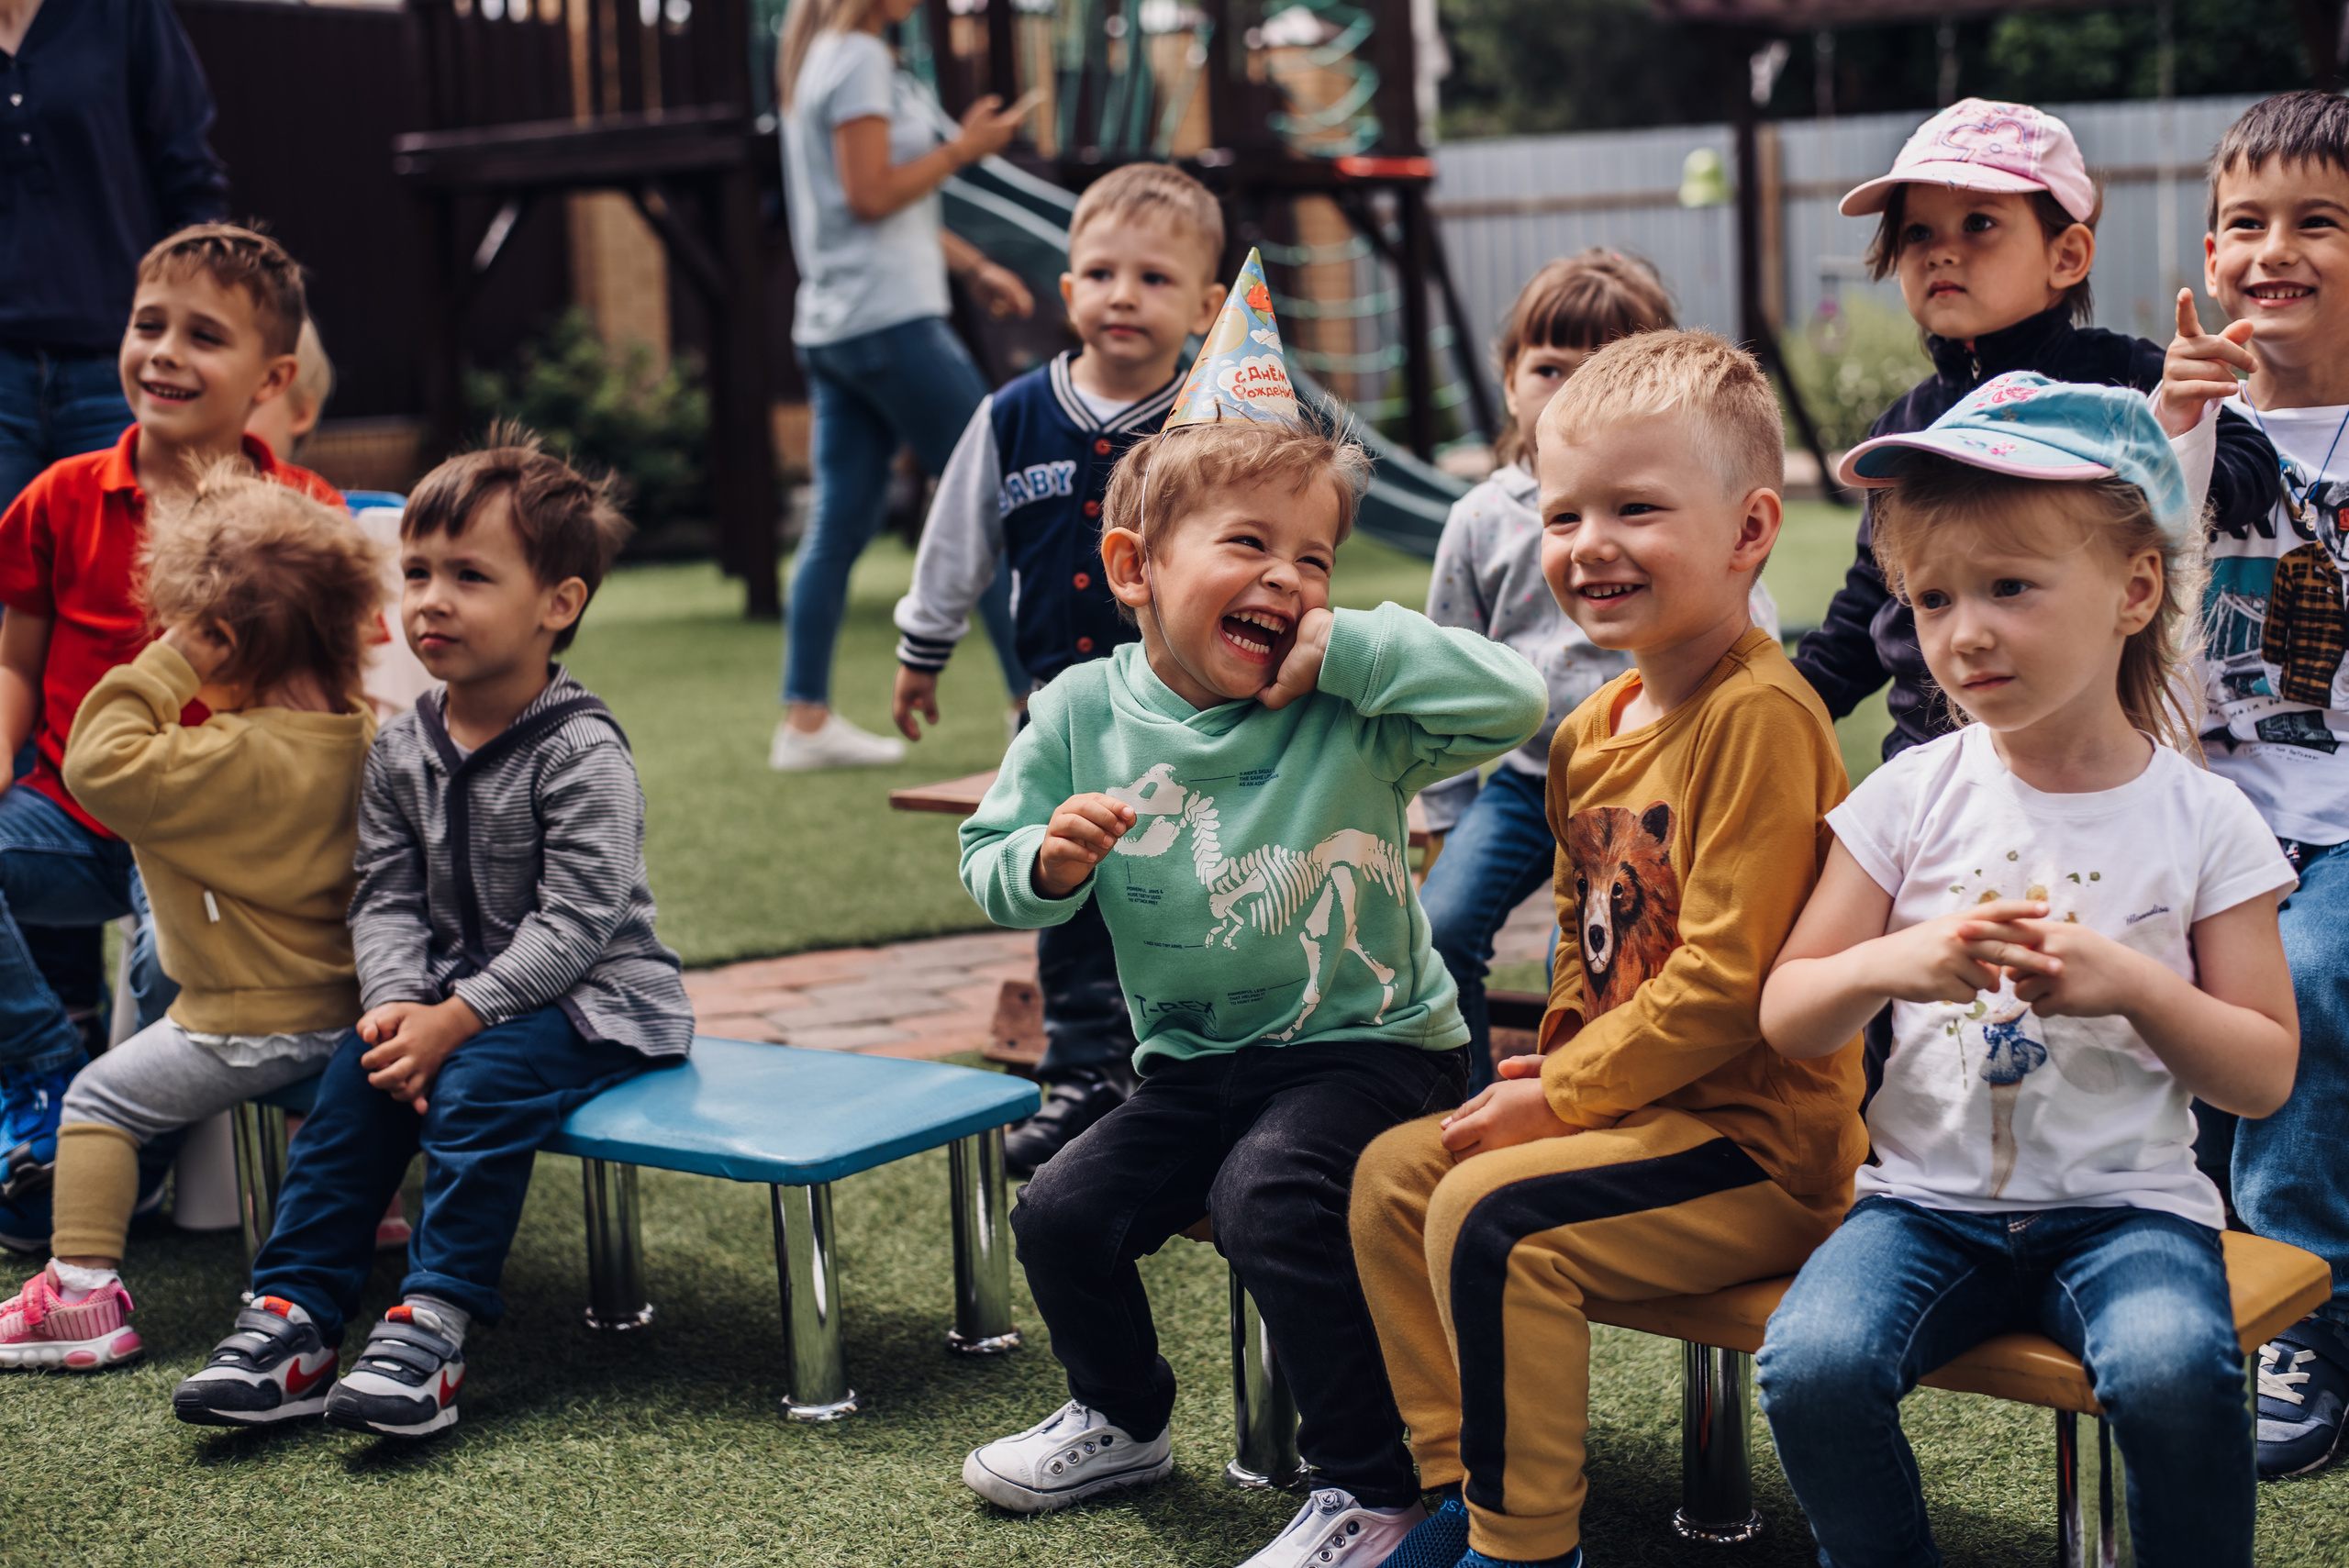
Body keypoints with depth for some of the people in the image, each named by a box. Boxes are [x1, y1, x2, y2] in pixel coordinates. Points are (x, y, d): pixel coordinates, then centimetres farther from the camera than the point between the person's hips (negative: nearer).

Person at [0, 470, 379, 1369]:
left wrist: (159, 669, -21)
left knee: (102, 1098, 2)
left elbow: (100, 765, -28)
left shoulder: (233, 762, -26)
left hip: (252, 1018, -8)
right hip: (339, 1005, 8)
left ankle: (85, 1294, 0)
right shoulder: (356, 734, -1)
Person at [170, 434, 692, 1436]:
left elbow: (574, 922, -21)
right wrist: (397, 1000, -18)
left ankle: (433, 1325, -24)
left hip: (594, 999, -6)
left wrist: (458, 1017, -26)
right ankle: (296, 1315, -13)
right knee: (360, 1069, -15)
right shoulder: (400, 752, 4)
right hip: (453, 990, 6)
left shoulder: (581, 754, -16)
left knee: (479, 1079, -29)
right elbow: (386, 899, 2)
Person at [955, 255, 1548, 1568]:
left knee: (1270, 1195, -28)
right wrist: (1047, 862, -21)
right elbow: (990, 869, 3)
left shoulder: (1353, 717, -14)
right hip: (1196, 1060, 5)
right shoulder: (1086, 712, -4)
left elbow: (1515, 697, -27)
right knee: (1063, 1212, -1)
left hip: (1370, 1044, -5)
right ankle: (1125, 1420, 31)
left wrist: (1342, 648, -27)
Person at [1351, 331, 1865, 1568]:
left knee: (1492, 1216, -24)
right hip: (1637, 1098, 10)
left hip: (1759, 1140, -10)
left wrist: (1560, 1095, -17)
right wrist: (1567, 1053, 2)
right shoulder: (1593, 731, 9)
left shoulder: (1760, 717, -20)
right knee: (1394, 1170, 9)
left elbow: (1726, 981, -24)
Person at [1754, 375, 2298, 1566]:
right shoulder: (1913, 797, 1)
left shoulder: (2201, 820, -1)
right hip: (1928, 1196, 1)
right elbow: (1783, 1020, 4)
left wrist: (2135, 985, -16)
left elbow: (2266, 1077, 1)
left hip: (2126, 1202, -1)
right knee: (1809, 1363, -26)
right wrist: (1895, 962, -16)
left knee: (2173, 1370, -32)